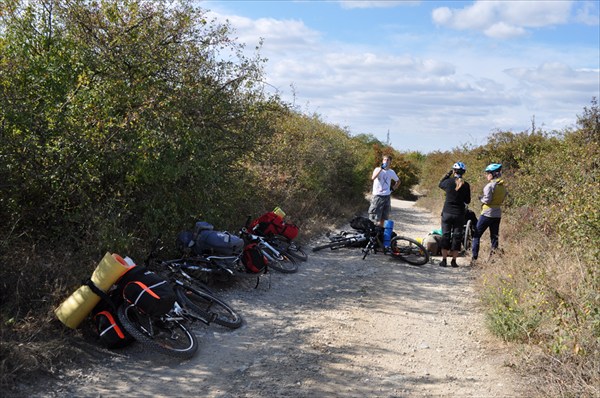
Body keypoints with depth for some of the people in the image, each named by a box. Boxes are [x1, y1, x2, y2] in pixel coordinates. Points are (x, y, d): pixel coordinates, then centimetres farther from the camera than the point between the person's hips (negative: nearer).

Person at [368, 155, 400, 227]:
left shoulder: (391, 172, 9)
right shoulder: (378, 169, -2)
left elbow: (398, 181, 26)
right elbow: (372, 178, -23)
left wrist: (393, 188, 10)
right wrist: (381, 168, -26)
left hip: (387, 197, 4)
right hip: (377, 196, -4)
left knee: (383, 218, 10)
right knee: (374, 218, -7)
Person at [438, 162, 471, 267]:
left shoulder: (448, 182, -8)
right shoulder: (466, 185, -5)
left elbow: (440, 184, 16)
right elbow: (467, 201, 4)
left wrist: (448, 174, 18)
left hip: (447, 213, 0)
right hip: (459, 214, 0)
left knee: (445, 235, 7)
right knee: (457, 236, 8)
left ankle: (444, 260, 6)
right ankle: (454, 261, 9)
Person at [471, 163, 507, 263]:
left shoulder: (490, 185, -16)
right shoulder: (503, 186, 7)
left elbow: (487, 200, -18)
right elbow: (503, 199, 13)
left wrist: (481, 198, -1)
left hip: (487, 213, -7)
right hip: (498, 214, 7)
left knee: (476, 235, 2)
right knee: (494, 236, 12)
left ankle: (474, 257, -1)